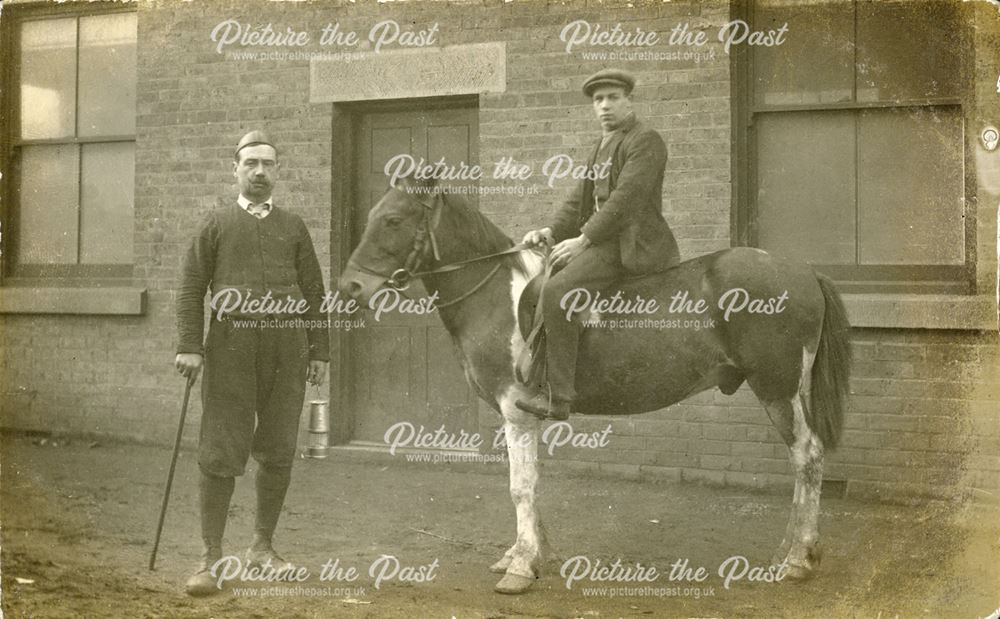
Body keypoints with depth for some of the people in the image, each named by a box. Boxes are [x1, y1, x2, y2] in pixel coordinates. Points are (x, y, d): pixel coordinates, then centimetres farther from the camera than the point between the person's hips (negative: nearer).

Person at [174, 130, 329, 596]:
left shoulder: (293, 226, 13)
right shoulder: (216, 224, 7)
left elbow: (313, 292, 11)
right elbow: (191, 287, 2)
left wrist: (319, 351, 6)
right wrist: (189, 347, -8)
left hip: (286, 347, 3)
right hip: (231, 345, -2)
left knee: (279, 453, 7)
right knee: (220, 453, -4)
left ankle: (262, 546, 22)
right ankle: (211, 558, 4)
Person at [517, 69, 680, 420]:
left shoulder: (645, 141, -8)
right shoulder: (602, 148, 22)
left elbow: (626, 197, -19)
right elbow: (579, 201, 18)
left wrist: (583, 240, -23)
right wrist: (552, 232, 1)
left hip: (631, 244, -11)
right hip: (605, 241, 11)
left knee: (557, 291, -27)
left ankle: (559, 396, -27)